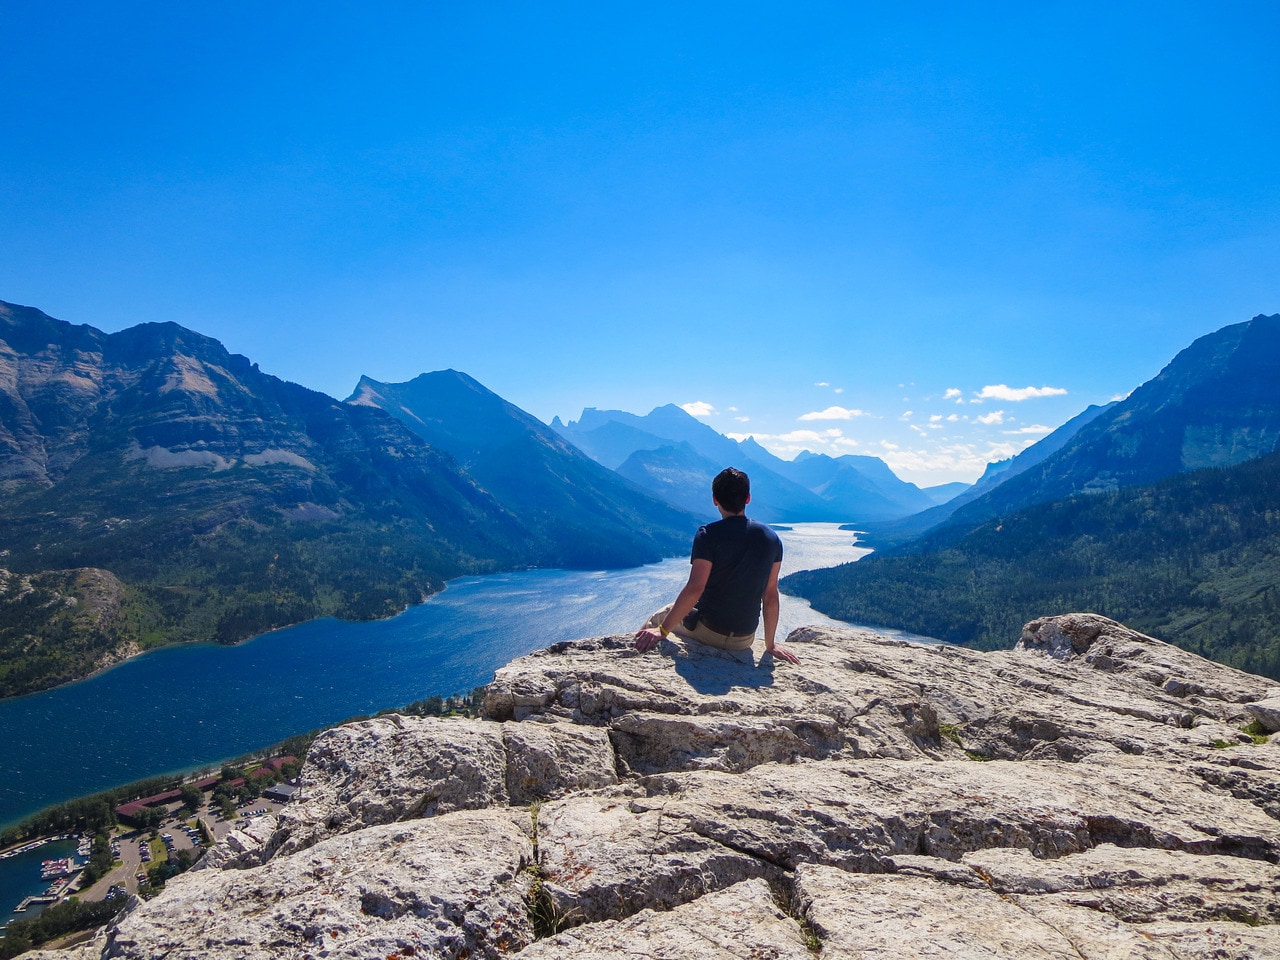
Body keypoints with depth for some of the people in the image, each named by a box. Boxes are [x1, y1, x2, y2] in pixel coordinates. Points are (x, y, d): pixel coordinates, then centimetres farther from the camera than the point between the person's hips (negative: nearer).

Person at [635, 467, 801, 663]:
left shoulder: (708, 535, -16)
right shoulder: (771, 539, -2)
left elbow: (694, 589, -23)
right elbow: (771, 596, 1)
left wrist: (662, 630, -16)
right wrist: (770, 645, 10)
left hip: (706, 631, -5)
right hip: (744, 641, 5)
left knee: (656, 620, 23)